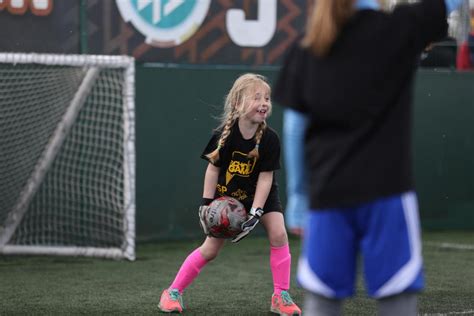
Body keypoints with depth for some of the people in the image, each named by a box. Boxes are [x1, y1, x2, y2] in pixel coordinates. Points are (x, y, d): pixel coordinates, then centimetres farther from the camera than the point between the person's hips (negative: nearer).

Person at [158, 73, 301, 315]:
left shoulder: (269, 139, -21)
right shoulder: (224, 134, -22)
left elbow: (265, 177, -19)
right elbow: (213, 169, -12)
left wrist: (256, 212, -24)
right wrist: (206, 204, -16)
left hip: (260, 194, 1)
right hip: (226, 195, -1)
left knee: (278, 234, -17)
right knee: (211, 248, -1)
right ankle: (173, 292, 12)